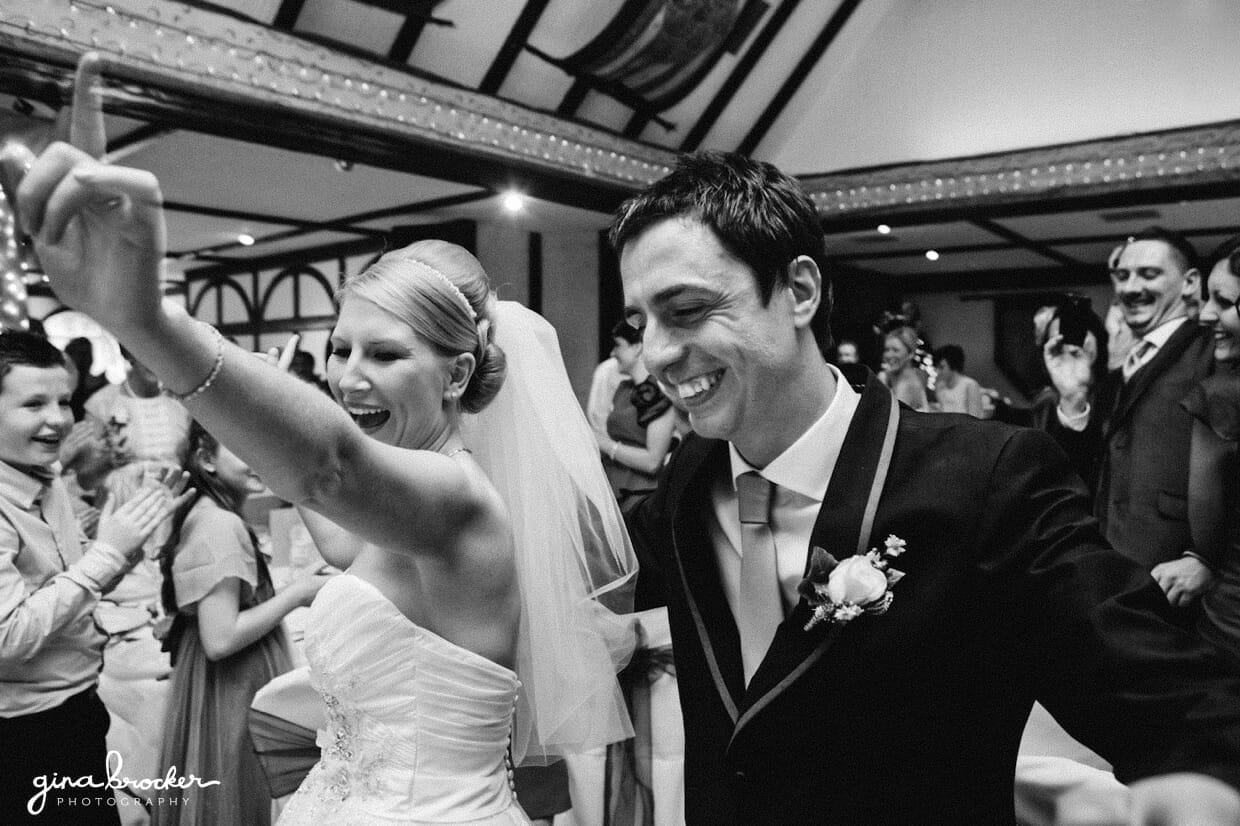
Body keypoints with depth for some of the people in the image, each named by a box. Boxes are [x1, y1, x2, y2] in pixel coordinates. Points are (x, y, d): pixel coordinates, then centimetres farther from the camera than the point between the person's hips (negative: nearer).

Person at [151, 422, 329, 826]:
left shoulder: (205, 515, 8)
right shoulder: (221, 524, -21)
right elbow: (220, 638, -26)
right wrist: (296, 593, -18)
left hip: (228, 687, 9)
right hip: (231, 695, -9)